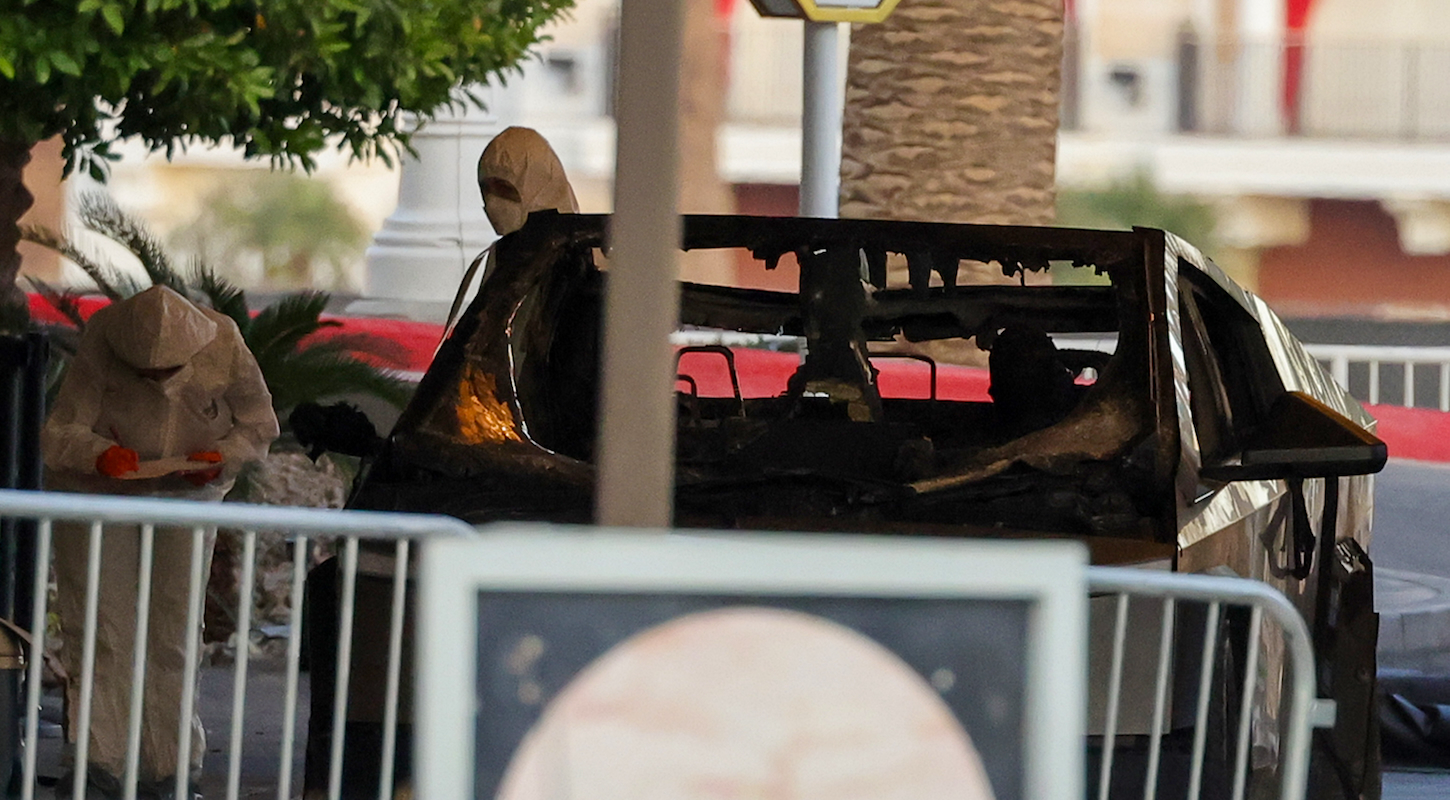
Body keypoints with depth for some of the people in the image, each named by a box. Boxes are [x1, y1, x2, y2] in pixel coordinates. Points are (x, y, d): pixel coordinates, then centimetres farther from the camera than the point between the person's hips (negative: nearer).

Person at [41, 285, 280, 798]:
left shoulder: (224, 347, -19)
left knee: (174, 631, 1)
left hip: (187, 494, 2)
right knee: (100, 626, -7)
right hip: (98, 493, -2)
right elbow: (59, 432, -21)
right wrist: (99, 454, -42)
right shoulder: (100, 346, -24)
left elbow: (259, 425, -5)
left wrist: (222, 457, -24)